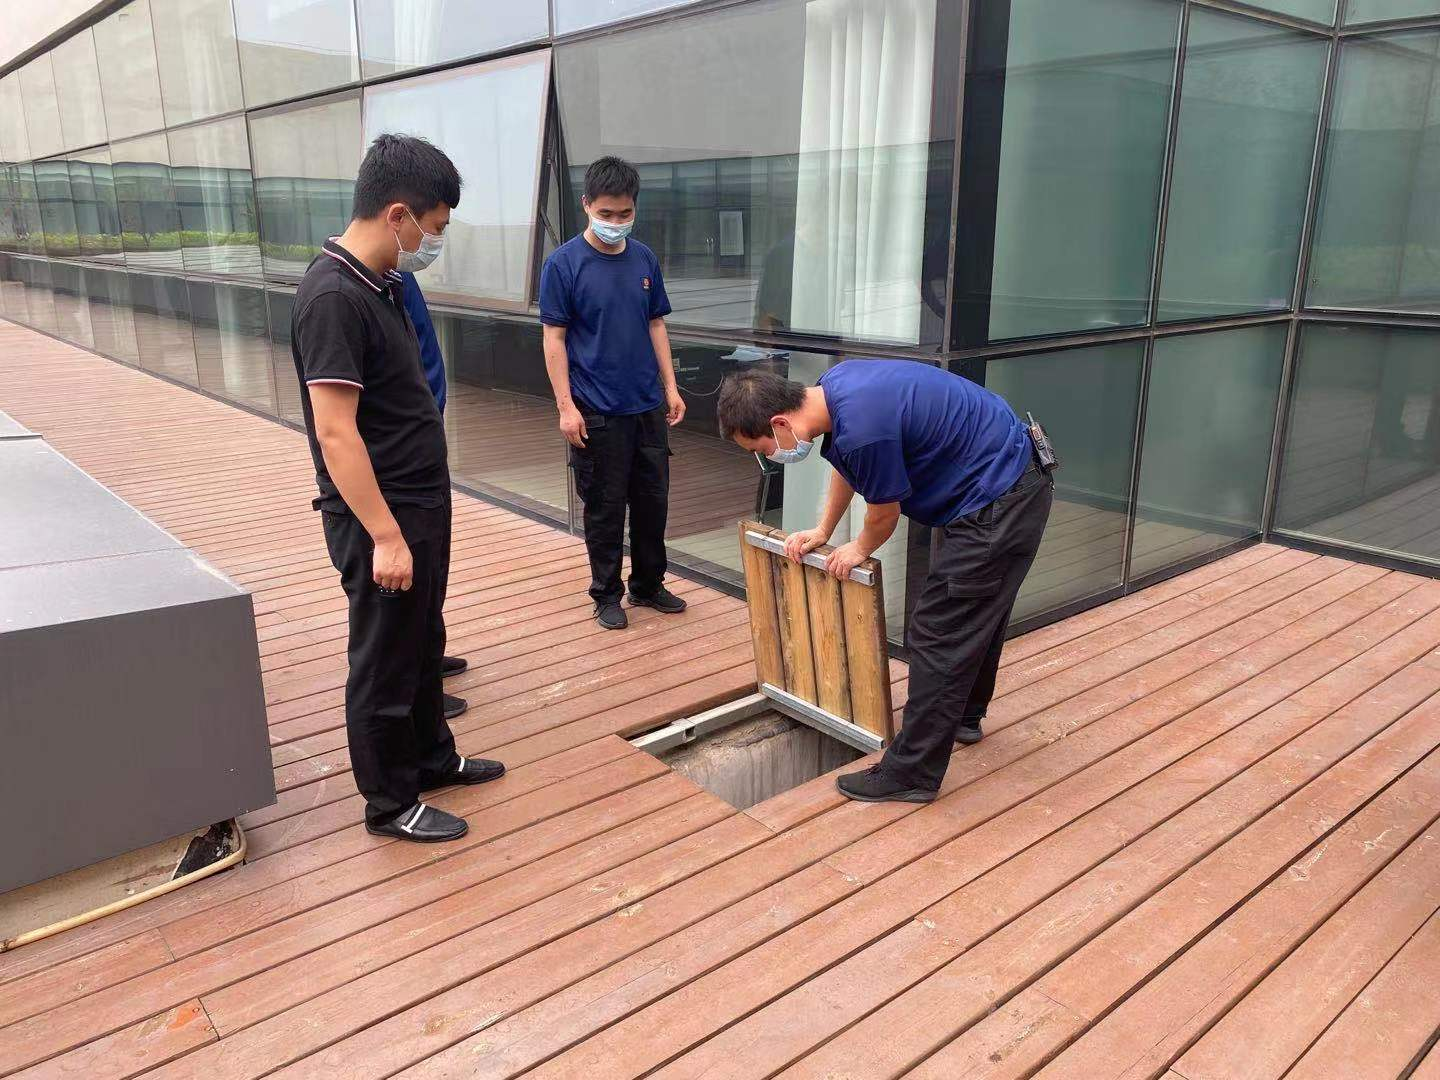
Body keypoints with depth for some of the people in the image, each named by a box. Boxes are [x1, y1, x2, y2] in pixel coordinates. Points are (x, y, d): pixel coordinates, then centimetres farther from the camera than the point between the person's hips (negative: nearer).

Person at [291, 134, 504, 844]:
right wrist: (385, 537, -24)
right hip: (381, 519, -9)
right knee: (383, 662, 6)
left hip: (421, 505, 9)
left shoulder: (378, 285, 8)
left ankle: (432, 757, 40)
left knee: (422, 644, 22)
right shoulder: (333, 298, -22)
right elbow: (335, 433, -25)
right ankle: (390, 804, 22)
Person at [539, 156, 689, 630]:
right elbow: (554, 337, -7)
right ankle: (607, 595, 21)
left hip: (648, 404, 5)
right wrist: (566, 406, -12)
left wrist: (670, 386, 9)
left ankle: (649, 585, 29)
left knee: (653, 500, 12)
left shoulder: (644, 259, 6)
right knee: (605, 507, 5)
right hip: (597, 411, -4)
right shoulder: (563, 263, -7)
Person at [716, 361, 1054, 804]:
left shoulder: (862, 428, -31)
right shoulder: (833, 386, -2)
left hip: (998, 502, -10)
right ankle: (965, 716, 44)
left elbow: (884, 514, -13)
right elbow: (847, 467, 18)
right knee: (976, 617, 25)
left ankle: (912, 773, 4)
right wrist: (823, 531, 25)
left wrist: (860, 550, 7)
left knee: (940, 634, -5)